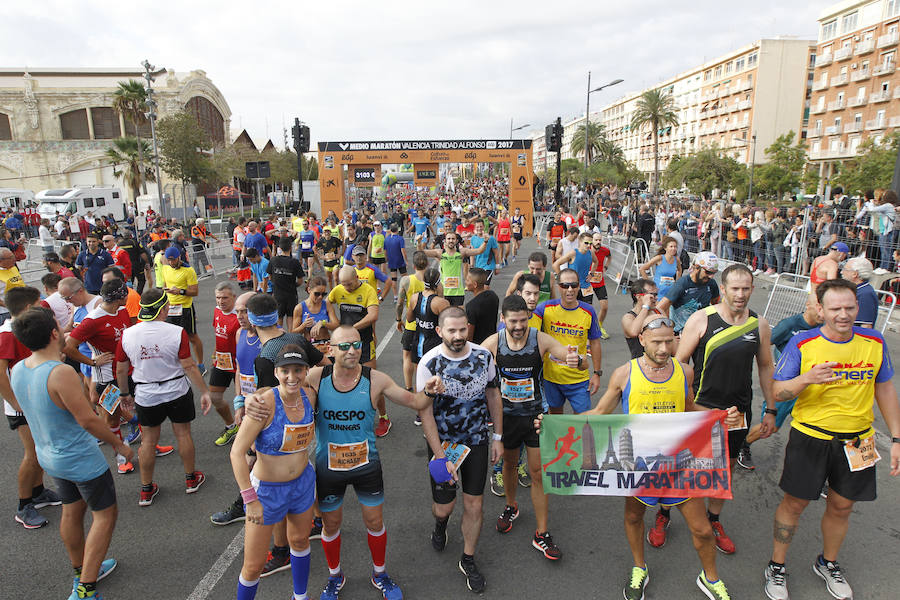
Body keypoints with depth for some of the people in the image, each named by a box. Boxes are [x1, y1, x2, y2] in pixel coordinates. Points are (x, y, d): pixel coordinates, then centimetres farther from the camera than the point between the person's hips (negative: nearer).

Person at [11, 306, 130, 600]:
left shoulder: (17, 370, -4)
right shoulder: (61, 373, -30)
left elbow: (32, 410, 10)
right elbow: (88, 420, -26)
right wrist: (118, 444, -11)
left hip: (49, 455, 8)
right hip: (80, 459, -8)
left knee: (72, 512, 23)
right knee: (105, 514, 8)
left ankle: (82, 571, 40)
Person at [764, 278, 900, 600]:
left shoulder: (874, 342, -2)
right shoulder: (801, 343, -12)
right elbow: (778, 392, -11)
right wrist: (807, 378, -30)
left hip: (857, 441, 3)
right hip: (809, 437, -3)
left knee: (841, 507, 17)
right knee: (794, 503, 7)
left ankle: (827, 563, 42)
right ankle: (776, 567, 26)